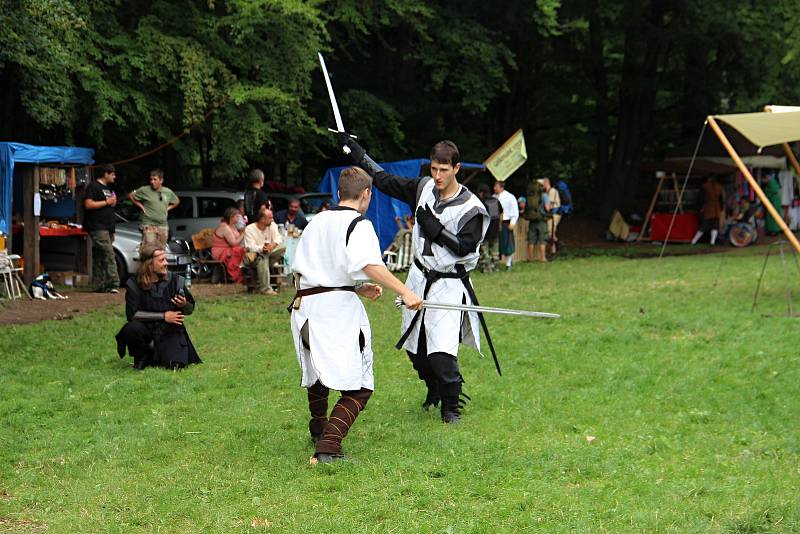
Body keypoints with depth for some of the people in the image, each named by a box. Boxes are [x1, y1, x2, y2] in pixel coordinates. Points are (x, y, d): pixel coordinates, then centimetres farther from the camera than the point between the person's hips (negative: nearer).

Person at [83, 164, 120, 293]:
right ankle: (114, 283, -20)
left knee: (99, 258, 8)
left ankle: (99, 286, 8)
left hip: (107, 228, 9)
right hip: (98, 228, -9)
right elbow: (88, 204, -16)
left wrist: (113, 202, 11)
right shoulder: (93, 186, -6)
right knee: (109, 254, -17)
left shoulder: (107, 188, 23)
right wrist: (107, 202, -13)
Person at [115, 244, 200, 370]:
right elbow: (132, 314, -15)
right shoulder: (134, 284, -8)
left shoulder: (175, 280, -2)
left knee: (176, 363, -23)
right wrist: (163, 316, -16)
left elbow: (190, 309, 7)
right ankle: (142, 356, -2)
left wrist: (184, 305, -18)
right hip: (146, 329, -1)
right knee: (131, 329, -34)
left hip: (171, 331, 1)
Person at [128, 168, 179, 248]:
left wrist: (168, 208, 11)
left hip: (163, 226, 4)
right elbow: (131, 196, 7)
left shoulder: (168, 192, 8)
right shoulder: (144, 190, -4)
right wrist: (140, 206, 0)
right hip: (149, 225, -4)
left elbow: (176, 201, 26)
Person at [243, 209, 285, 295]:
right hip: (253, 256, -5)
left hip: (267, 253, 5)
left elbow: (278, 239, -6)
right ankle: (265, 288, -37)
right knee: (262, 257, -39)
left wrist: (272, 245, -28)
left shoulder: (272, 225, 5)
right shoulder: (249, 229, -11)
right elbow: (251, 247, -22)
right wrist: (262, 249, -43)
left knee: (282, 248, -20)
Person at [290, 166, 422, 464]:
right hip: (338, 307, -7)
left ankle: (318, 432, 50)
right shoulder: (359, 224, -4)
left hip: (305, 305, 7)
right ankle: (328, 449, -21)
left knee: (317, 371, 29)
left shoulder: (316, 222, 18)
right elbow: (369, 264, -23)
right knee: (358, 386, -5)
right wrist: (404, 292, -27)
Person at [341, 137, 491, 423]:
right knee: (416, 348, 13)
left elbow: (464, 247, -18)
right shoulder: (424, 188, 2)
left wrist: (434, 227, -23)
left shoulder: (471, 208, -13)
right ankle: (434, 390, 38)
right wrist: (352, 147, 11)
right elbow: (384, 179, 10)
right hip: (419, 278, 6)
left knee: (441, 352, -16)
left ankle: (451, 405, 4)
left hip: (449, 284, -6)